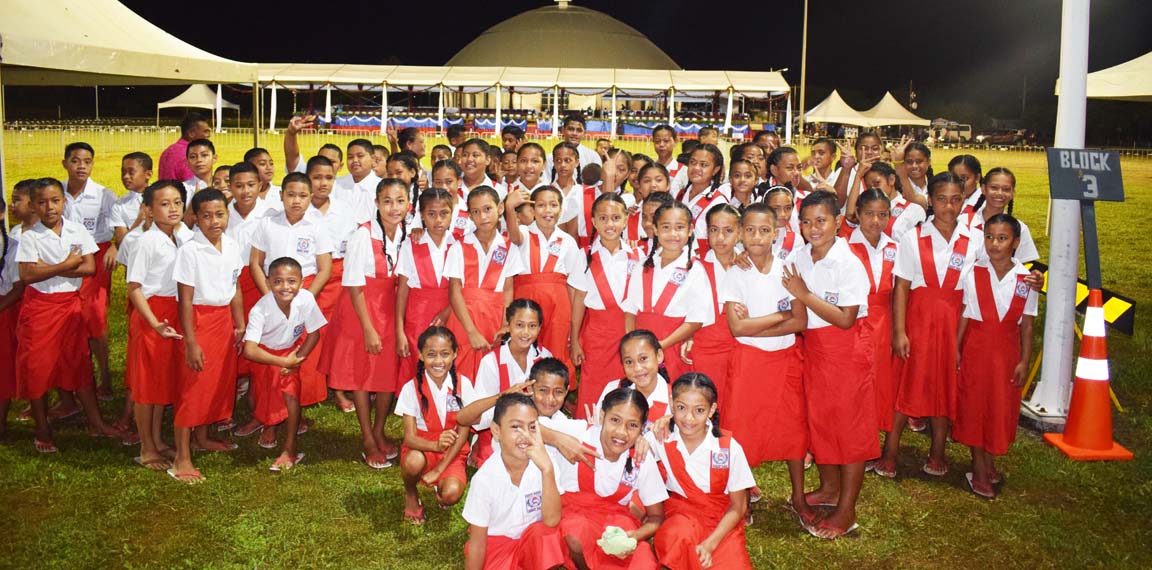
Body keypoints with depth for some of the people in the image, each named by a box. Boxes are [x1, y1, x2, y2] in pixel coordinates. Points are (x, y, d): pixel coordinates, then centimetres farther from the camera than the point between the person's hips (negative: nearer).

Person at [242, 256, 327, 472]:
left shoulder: (306, 299, -29)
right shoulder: (260, 309, -34)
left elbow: (314, 333, -13)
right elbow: (249, 350, -38)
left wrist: (296, 359, -18)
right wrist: (283, 362, -31)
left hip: (291, 351, 0)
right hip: (264, 354, 0)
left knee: (291, 394, -11)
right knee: (265, 394, 11)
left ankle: (290, 449, 1)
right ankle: (268, 427, 44)